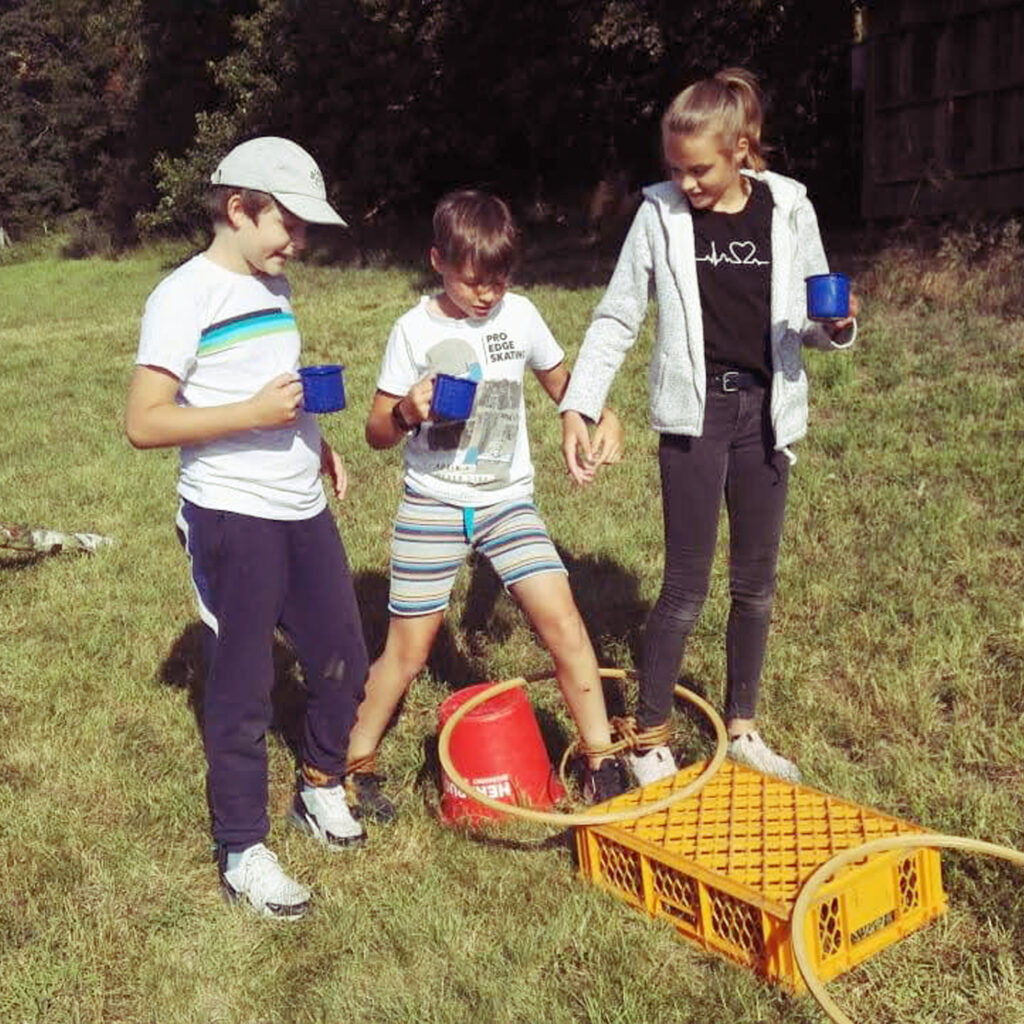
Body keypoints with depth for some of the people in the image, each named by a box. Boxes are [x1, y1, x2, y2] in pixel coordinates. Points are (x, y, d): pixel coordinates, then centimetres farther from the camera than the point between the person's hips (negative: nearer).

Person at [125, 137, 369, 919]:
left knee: (343, 661, 14)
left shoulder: (275, 288, 12)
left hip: (303, 509, 8)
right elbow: (144, 422, -17)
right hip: (232, 519, -7)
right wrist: (251, 415, -25)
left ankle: (321, 789, 38)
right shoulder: (185, 296, -13)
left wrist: (318, 444, 10)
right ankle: (242, 852, 19)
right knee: (243, 687, 3)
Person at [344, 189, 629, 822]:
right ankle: (357, 762, 23)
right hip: (432, 503, -2)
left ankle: (602, 763, 6)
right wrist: (408, 413, -24)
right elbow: (377, 432, -1)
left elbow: (562, 382, 16)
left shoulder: (519, 315, 1)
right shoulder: (416, 330, -6)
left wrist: (605, 417, -4)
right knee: (409, 647, 1)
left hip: (508, 501, 2)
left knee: (562, 621, -10)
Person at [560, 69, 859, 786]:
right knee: (687, 583, -1)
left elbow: (812, 324, 8)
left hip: (765, 411, 3)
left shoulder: (789, 211, 1)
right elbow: (617, 318, -1)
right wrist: (577, 406, -10)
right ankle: (650, 736, 15)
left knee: (756, 580, 11)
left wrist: (837, 326, -15)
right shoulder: (660, 215, -5)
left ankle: (742, 725, 29)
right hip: (694, 413, -3)